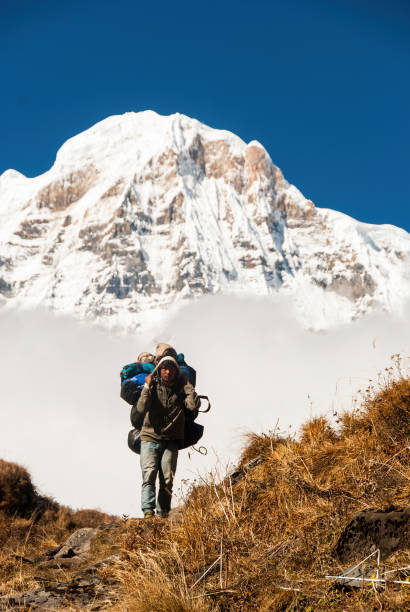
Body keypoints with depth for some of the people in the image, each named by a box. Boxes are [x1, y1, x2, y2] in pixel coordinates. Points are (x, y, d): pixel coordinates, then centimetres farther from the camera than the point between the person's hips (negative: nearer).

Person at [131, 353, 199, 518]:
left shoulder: (180, 389, 6)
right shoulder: (152, 387, 1)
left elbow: (194, 406, -12)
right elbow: (141, 408, -15)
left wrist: (187, 385, -5)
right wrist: (147, 387, -15)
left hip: (171, 441, 1)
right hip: (150, 437, -1)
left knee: (167, 479, -8)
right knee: (149, 474, -18)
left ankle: (163, 514, -4)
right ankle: (148, 512, -24)